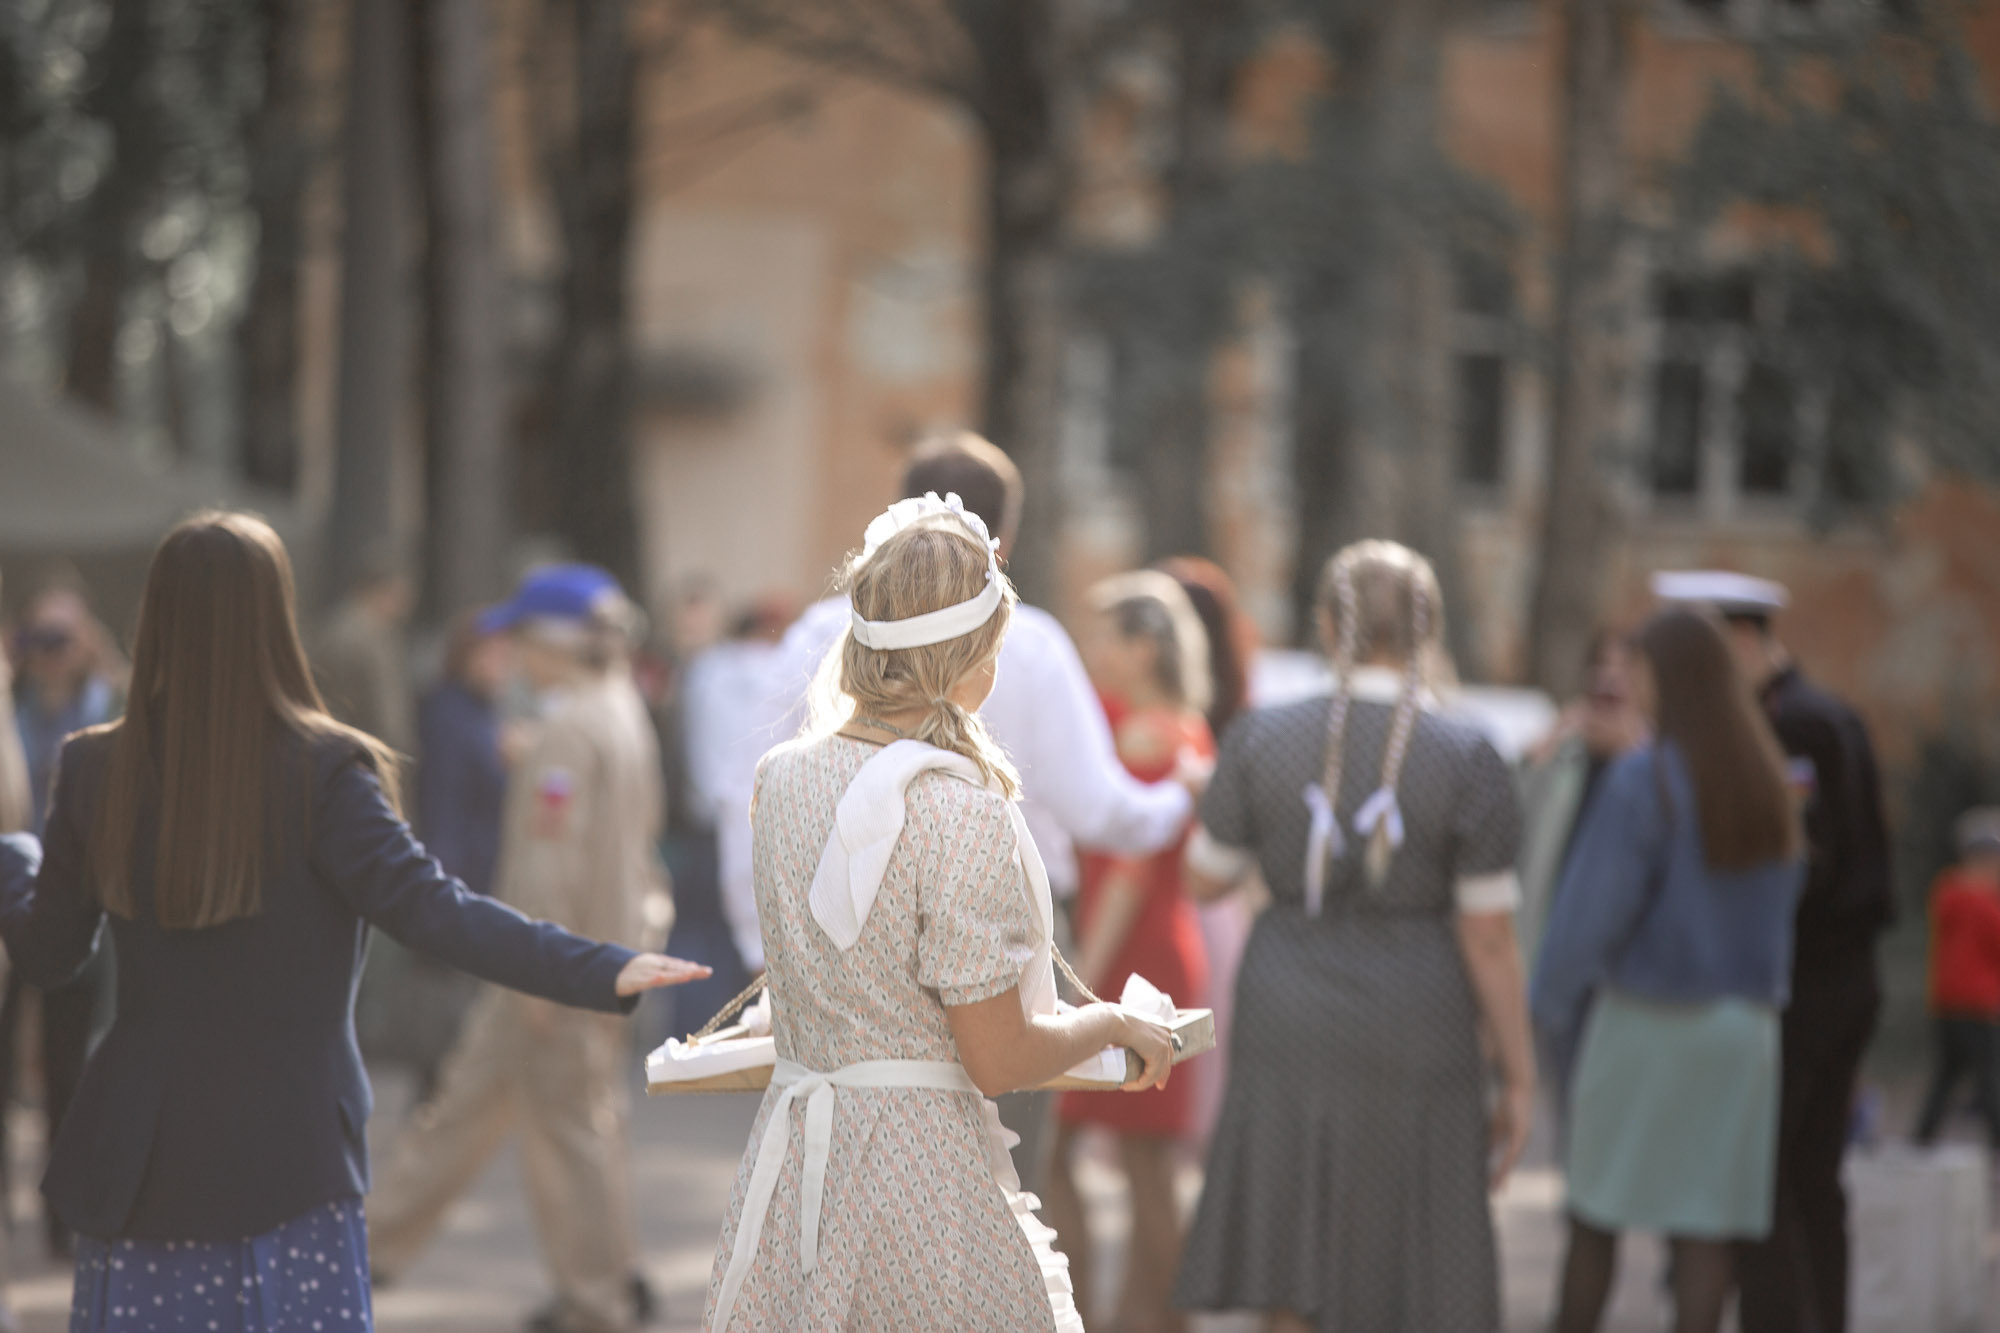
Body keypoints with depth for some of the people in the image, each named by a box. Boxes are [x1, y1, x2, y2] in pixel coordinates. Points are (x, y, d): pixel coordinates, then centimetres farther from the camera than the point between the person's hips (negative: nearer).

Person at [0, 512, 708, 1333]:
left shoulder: (96, 772, -1)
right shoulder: (321, 773, -10)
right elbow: (427, 909, -21)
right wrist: (603, 974, -26)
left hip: (139, 1163, 3)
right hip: (286, 1163, -3)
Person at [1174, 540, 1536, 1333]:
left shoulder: (1263, 740, -5)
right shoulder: (1469, 763, -11)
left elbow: (1205, 880, 7)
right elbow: (1489, 939, -10)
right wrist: (1519, 1082, -1)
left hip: (1290, 1036, 2)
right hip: (1412, 1043, -2)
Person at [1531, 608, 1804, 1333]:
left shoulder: (1643, 779, -17)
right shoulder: (1768, 780, 4)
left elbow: (1596, 909, -15)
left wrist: (1551, 1006, 0)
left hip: (1642, 1025, -5)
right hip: (1741, 1027, 5)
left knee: (1596, 1215, 10)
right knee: (1705, 1228, 4)